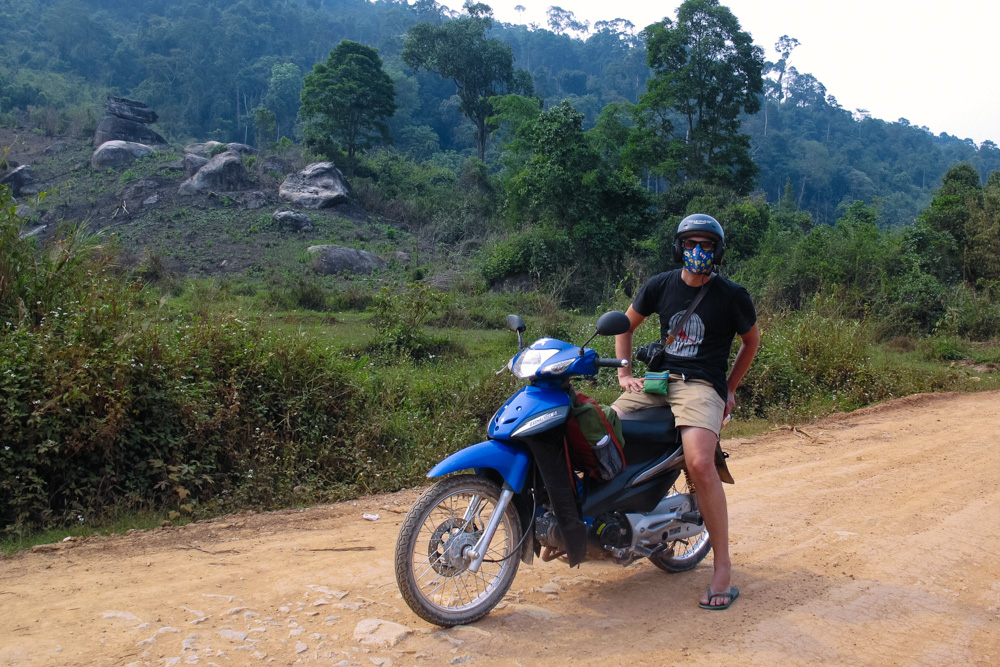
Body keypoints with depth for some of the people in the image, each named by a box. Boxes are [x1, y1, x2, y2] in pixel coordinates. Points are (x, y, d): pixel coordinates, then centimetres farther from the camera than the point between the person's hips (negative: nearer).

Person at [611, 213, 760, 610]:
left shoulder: (732, 295, 0)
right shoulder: (660, 286, 7)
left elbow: (751, 341, 14)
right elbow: (626, 325, 18)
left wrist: (730, 389, 10)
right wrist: (624, 374, 6)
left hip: (702, 386, -4)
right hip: (659, 380, 5)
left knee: (700, 463, -30)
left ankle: (723, 566, -16)